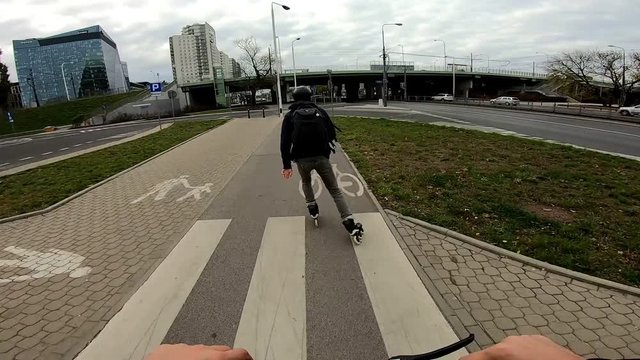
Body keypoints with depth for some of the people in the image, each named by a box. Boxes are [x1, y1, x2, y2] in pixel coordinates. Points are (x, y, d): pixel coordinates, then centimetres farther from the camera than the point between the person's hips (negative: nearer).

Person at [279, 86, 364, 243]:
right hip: (321, 157, 0)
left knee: (306, 182, 33)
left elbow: (285, 142, 1)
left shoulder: (290, 116, 8)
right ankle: (350, 224, -7)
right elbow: (332, 134, 10)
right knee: (335, 190, 4)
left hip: (302, 159, 0)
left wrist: (287, 165, 3)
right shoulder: (320, 111, 11)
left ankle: (313, 210, 27)